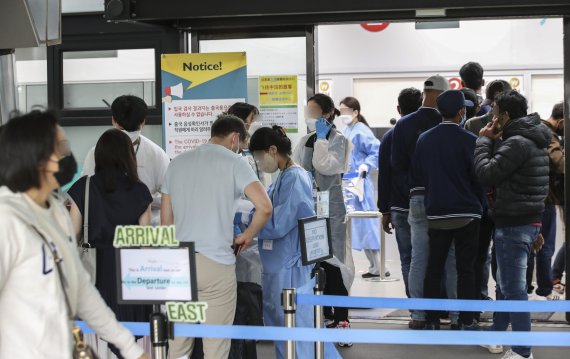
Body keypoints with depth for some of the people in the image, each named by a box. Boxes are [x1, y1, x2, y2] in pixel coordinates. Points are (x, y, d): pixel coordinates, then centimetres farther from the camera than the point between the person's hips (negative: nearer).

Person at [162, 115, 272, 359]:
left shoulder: (177, 164, 14)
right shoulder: (234, 163, -2)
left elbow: (166, 221, 15)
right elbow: (264, 206, -15)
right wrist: (246, 237, 0)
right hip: (216, 264, -5)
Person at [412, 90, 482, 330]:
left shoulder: (424, 139, 4)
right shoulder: (469, 140, -11)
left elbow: (417, 176, 9)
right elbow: (479, 177, -8)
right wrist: (477, 201, 10)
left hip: (436, 214, 4)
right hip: (466, 213, -4)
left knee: (434, 267, 9)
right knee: (466, 268, 2)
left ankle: (432, 320, 11)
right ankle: (466, 321, 3)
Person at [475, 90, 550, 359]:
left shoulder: (517, 143, -19)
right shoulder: (531, 139, 13)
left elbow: (486, 174, -20)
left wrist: (484, 140, -7)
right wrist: (494, 142, 5)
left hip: (514, 224, -10)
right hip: (527, 220, 10)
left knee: (513, 287, -6)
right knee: (505, 282, 21)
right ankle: (497, 333, 33)